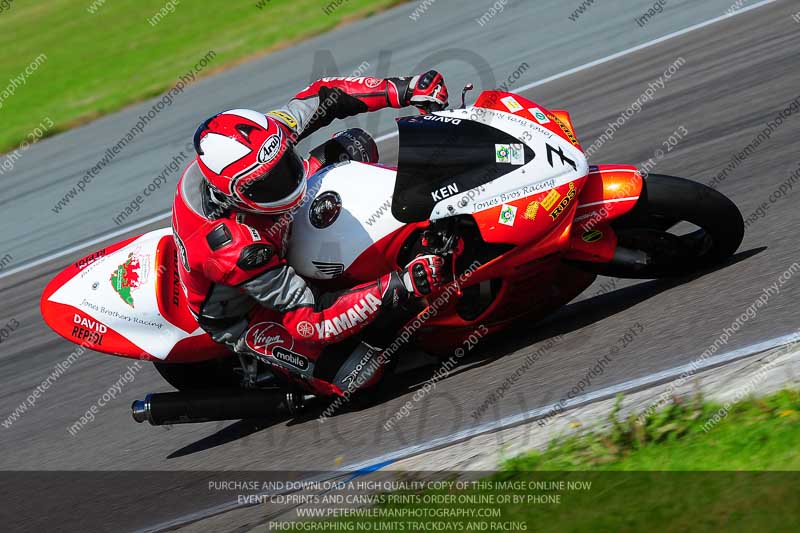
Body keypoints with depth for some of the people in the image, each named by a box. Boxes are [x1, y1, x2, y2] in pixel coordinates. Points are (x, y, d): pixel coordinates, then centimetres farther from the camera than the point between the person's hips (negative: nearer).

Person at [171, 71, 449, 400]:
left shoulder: (258, 137, -26)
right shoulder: (234, 249, -43)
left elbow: (324, 96, -9)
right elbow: (312, 320, -40)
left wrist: (403, 90, -20)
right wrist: (401, 287, -47)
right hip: (241, 316, -7)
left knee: (354, 146, -3)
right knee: (356, 374, -24)